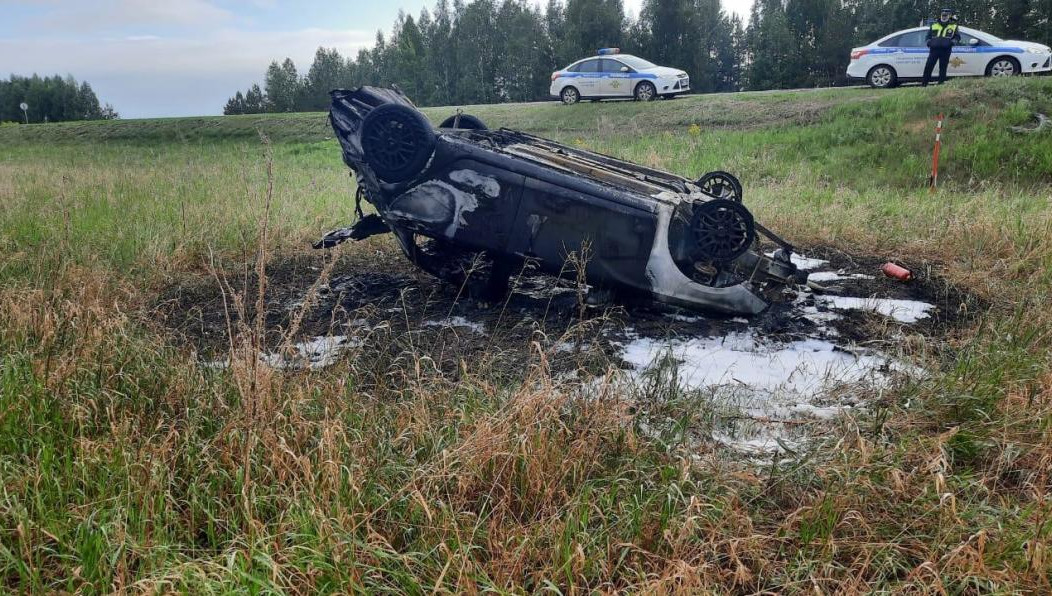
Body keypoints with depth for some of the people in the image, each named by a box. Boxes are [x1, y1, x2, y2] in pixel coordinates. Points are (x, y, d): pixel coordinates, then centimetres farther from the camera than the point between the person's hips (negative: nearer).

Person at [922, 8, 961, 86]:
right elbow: (928, 35, 24)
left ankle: (941, 84, 3)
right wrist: (929, 41, 3)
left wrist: (953, 41, -6)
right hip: (934, 49, 1)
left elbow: (958, 36, 15)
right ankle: (924, 84, 0)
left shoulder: (953, 26, 13)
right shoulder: (934, 25, 17)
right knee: (928, 66, -5)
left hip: (945, 50, -1)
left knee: (943, 68, -1)